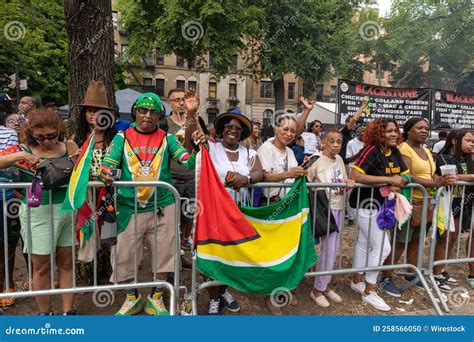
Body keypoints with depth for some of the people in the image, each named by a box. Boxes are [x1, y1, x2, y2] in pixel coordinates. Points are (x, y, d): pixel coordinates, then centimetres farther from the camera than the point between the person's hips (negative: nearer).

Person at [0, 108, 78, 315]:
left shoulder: (69, 148, 1)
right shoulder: (23, 150, -4)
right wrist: (19, 156, -23)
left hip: (67, 210, 2)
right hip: (38, 213, -2)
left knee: (66, 263, 12)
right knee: (42, 267, 10)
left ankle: (69, 311, 26)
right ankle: (44, 313, 29)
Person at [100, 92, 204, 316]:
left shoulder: (167, 138, 2)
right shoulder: (122, 137, 3)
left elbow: (190, 162, -9)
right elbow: (107, 166, -2)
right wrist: (106, 175, -28)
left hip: (162, 208, 1)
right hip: (129, 208, 0)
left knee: (163, 255, 11)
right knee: (125, 256, 10)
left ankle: (155, 299, 34)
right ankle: (132, 298, 37)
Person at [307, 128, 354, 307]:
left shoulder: (339, 159, 6)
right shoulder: (317, 161, -14)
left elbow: (344, 181, 13)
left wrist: (349, 182, -5)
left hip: (339, 208, 7)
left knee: (333, 248, 13)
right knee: (328, 249, -5)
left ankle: (325, 284, 29)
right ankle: (318, 289, 12)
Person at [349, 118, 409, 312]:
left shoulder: (395, 152, 3)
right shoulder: (371, 150, -22)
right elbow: (354, 175, -33)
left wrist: (398, 185, -18)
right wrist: (388, 180, -30)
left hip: (381, 204, 8)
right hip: (366, 205, -8)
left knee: (364, 243, 18)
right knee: (382, 247, -6)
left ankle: (357, 282, 34)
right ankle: (369, 292, 9)